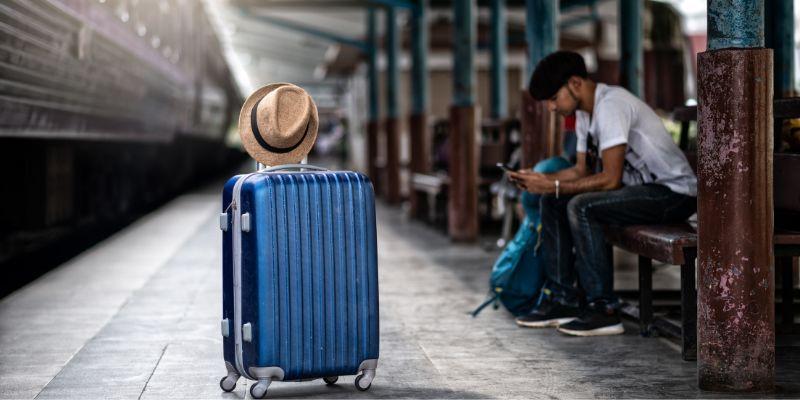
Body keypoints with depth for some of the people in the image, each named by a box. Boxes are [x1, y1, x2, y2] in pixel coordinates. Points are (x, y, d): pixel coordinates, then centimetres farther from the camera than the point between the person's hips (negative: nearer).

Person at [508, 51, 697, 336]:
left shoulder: (611, 105, -22)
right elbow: (582, 171, 13)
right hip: (640, 186, 10)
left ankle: (603, 310, -21)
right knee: (552, 203, 6)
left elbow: (610, 179, -26)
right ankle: (563, 299, 6)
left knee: (581, 207, -27)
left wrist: (553, 186, -21)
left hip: (674, 193, -10)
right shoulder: (585, 112, 8)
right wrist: (540, 180, -3)